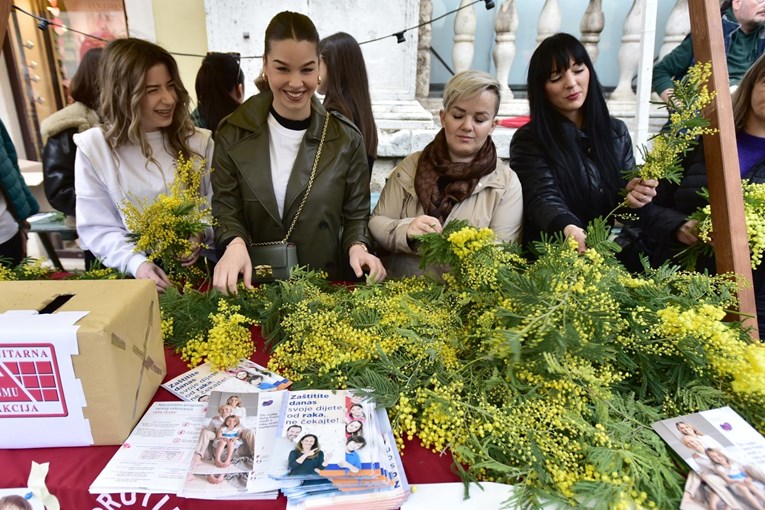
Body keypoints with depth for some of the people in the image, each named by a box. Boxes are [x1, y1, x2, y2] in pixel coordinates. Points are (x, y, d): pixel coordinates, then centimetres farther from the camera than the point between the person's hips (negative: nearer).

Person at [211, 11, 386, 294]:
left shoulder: (345, 137, 0)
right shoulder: (234, 133, 0)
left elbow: (356, 215, 3)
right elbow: (225, 211, 0)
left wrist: (357, 247, -17)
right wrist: (235, 243, -21)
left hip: (327, 284, 0)